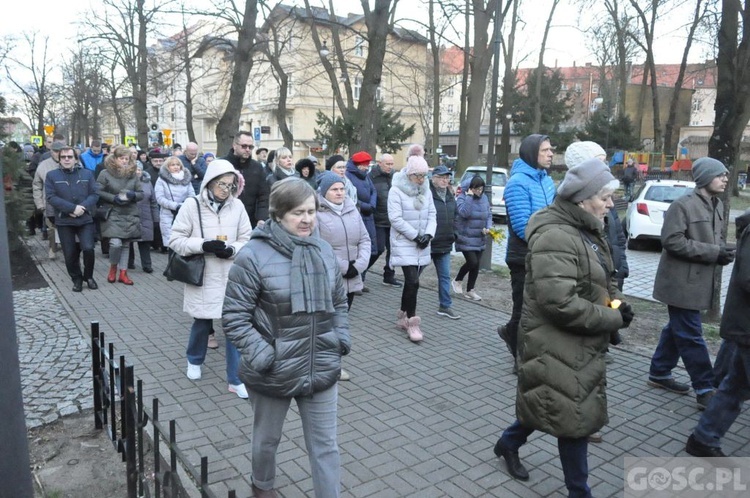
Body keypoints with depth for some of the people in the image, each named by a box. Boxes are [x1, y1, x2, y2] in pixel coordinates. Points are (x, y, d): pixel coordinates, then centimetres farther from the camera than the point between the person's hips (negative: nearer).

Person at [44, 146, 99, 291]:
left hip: (85, 219, 0)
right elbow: (51, 197, -7)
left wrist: (83, 207, -16)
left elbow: (94, 194, 1)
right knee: (70, 254, 5)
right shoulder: (51, 175, 1)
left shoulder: (87, 174, 6)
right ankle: (77, 279, 23)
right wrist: (72, 208, -17)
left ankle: (89, 276, 12)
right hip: (64, 221, 0)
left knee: (88, 248, -11)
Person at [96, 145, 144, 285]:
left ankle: (123, 273, 17)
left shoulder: (133, 174, 6)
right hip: (113, 214, -3)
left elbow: (141, 194, 7)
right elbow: (98, 192, -5)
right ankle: (113, 267, 12)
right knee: (116, 243, -15)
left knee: (126, 244, 8)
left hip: (130, 215, 4)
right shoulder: (105, 173, -4)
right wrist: (113, 198, -17)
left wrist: (133, 195, -14)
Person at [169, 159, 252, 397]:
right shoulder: (192, 205, -8)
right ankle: (194, 360, 47)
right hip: (202, 277, -1)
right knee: (202, 323, 15)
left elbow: (247, 239, 2)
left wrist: (232, 250, -18)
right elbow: (176, 240, -6)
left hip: (231, 277, 1)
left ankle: (236, 379, 14)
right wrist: (203, 245, -20)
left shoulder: (237, 206, -4)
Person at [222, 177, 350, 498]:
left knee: (325, 445, 13)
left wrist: (341, 338, 1)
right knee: (267, 439, 23)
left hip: (322, 370, 3)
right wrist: (261, 355, -22)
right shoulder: (254, 255, -17)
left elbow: (339, 302, 13)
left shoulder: (324, 250, 1)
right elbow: (234, 316, -15)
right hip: (273, 373, -3)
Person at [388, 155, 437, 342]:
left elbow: (432, 215, 9)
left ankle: (403, 316, 25)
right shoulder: (396, 190, -10)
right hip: (404, 244, -6)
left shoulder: (426, 191, 9)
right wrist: (416, 236, -15)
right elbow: (396, 219, -15)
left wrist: (428, 234, -9)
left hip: (422, 246, 6)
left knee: (411, 282, 11)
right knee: (413, 282, -11)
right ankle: (412, 322, -1)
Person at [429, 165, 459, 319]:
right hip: (426, 242, -7)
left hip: (445, 243, 7)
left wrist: (454, 234, 15)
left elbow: (454, 217, 21)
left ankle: (445, 306, 20)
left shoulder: (450, 195, 11)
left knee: (445, 276, 11)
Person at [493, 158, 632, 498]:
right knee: (573, 415, 3)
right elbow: (561, 304, -30)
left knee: (552, 404, 22)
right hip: (558, 345, -10)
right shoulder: (555, 237, -24)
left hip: (579, 344, 10)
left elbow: (600, 282, 21)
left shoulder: (586, 231, 10)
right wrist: (613, 319, -19)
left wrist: (617, 302, 0)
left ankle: (509, 443, 44)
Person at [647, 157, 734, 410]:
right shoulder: (682, 205, -16)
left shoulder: (717, 205, 12)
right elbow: (672, 241, -21)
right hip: (682, 282, -9)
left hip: (700, 280, 9)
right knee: (690, 335, -2)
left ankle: (659, 373, 30)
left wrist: (723, 249, -1)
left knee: (677, 330, 17)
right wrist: (714, 252, -20)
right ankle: (705, 390, 5)